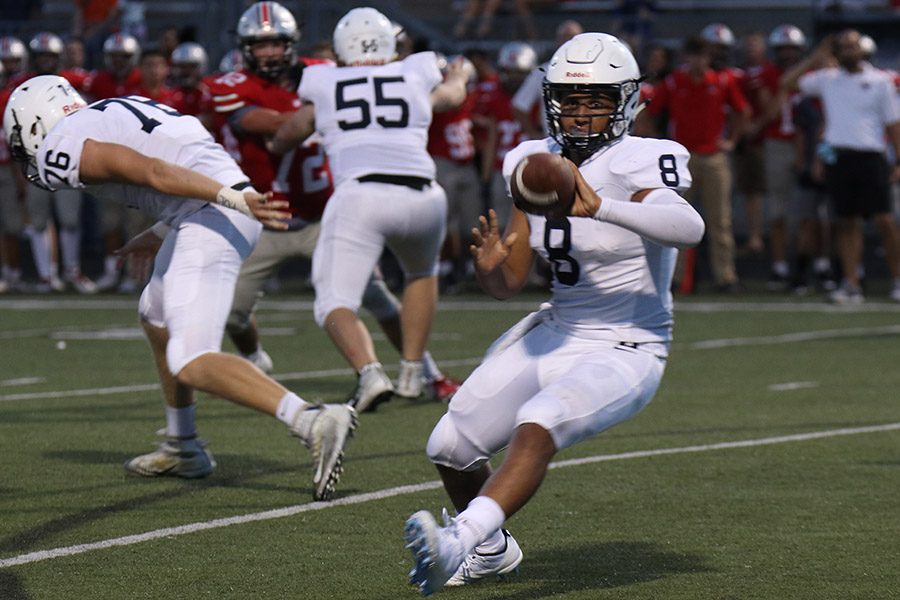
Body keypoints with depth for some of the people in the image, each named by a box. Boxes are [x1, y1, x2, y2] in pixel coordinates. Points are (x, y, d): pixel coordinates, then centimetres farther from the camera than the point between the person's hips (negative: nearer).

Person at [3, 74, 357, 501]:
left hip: (209, 224, -10)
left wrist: (233, 199, -24)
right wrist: (160, 235, 39)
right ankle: (183, 449, 38)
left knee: (192, 365, -13)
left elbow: (153, 172, -15)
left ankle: (314, 422, -30)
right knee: (157, 317, 29)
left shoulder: (63, 145, -2)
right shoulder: (119, 111, 26)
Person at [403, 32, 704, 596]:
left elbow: (690, 227, -39)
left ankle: (458, 543, -46)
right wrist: (489, 267, -18)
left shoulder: (640, 164, -16)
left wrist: (599, 207, -50)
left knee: (536, 428, -33)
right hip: (557, 334, 7)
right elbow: (510, 282, 7)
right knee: (452, 447, 7)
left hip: (625, 353, -7)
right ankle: (492, 550, 34)